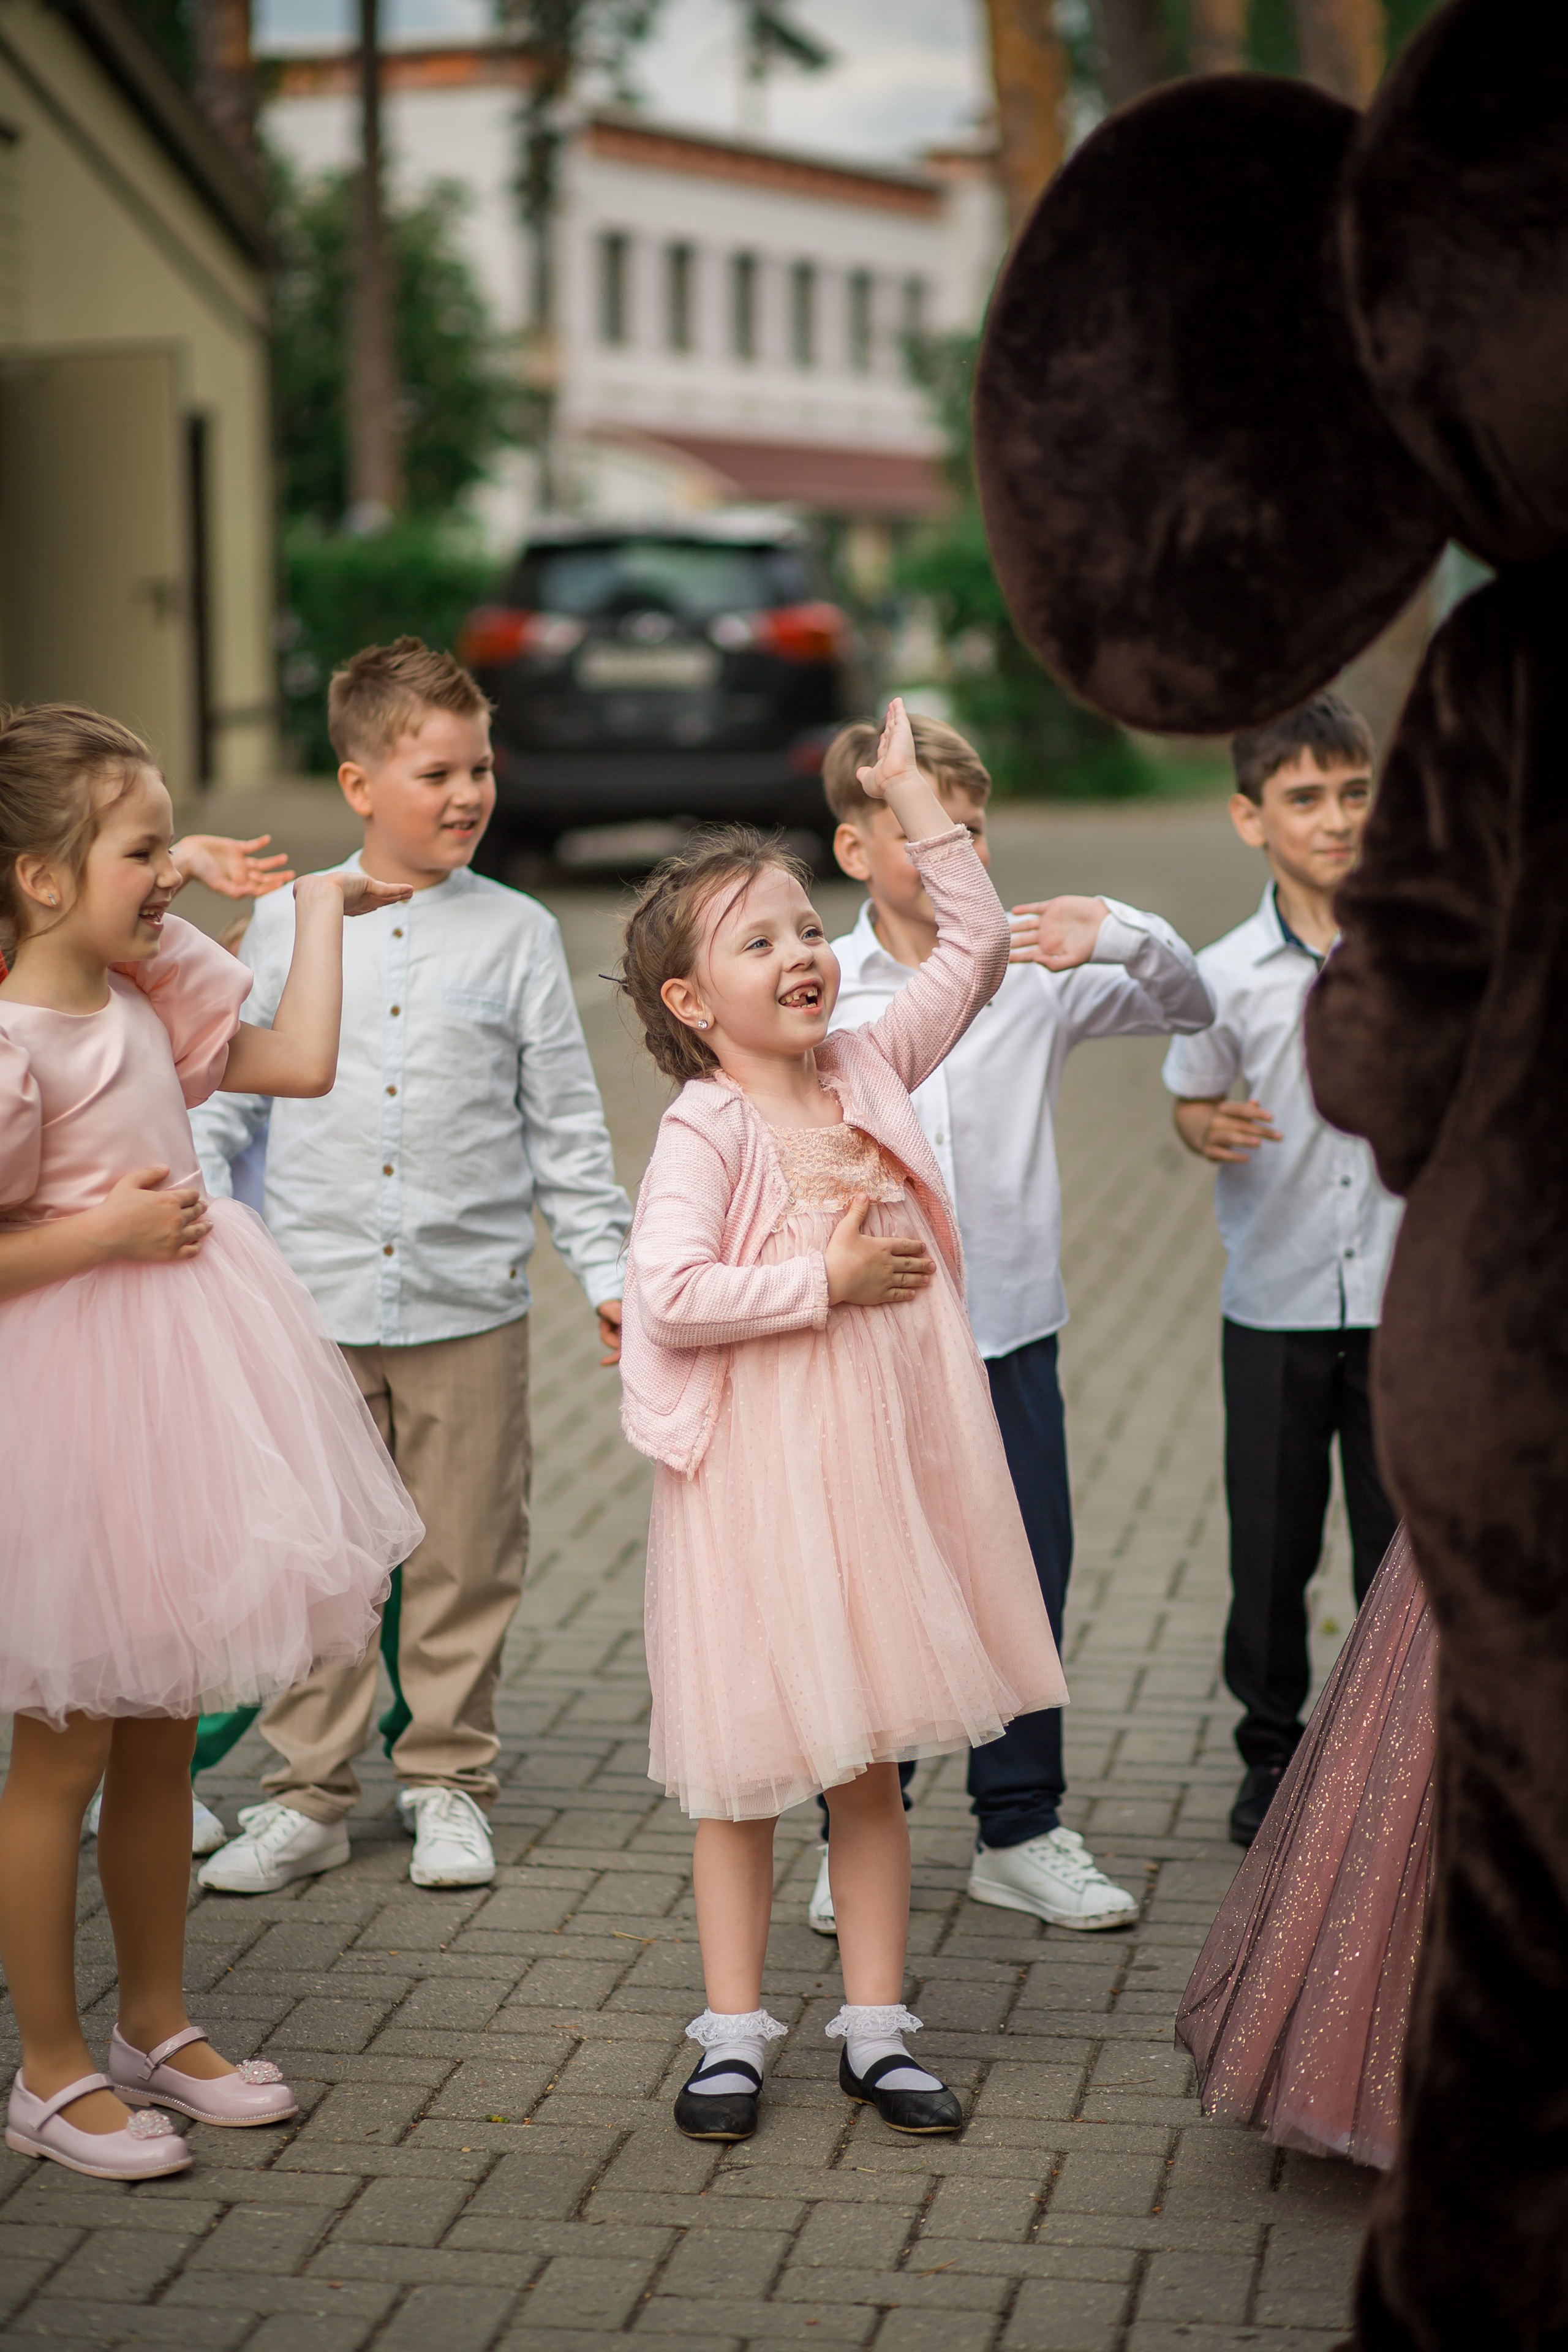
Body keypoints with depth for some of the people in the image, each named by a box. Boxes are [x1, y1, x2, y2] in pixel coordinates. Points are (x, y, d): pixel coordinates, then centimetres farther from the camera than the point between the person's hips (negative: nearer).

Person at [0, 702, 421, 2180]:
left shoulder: (150, 986, 3)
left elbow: (301, 1063, 13)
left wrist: (321, 911, 16)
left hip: (178, 1375, 8)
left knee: (161, 1739, 18)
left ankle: (155, 2026, 33)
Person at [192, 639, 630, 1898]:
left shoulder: (516, 934, 2)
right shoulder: (287, 923, 3)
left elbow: (567, 1124, 5)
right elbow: (227, 1094, 8)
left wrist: (608, 1269, 1)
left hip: (469, 1307, 0)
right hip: (314, 1303, 0)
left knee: (466, 1559, 8)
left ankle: (449, 1781, 23)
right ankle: (310, 1793, 18)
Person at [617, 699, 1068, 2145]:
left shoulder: (870, 1070, 5)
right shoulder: (706, 1131, -12)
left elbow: (978, 947, 9)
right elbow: (667, 1297, -23)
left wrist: (912, 796, 5)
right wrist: (829, 1284, -17)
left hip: (885, 1466, 5)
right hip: (756, 1481, -5)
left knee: (872, 1762, 12)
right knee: (749, 1765, 5)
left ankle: (876, 2028, 20)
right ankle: (734, 2031, 17)